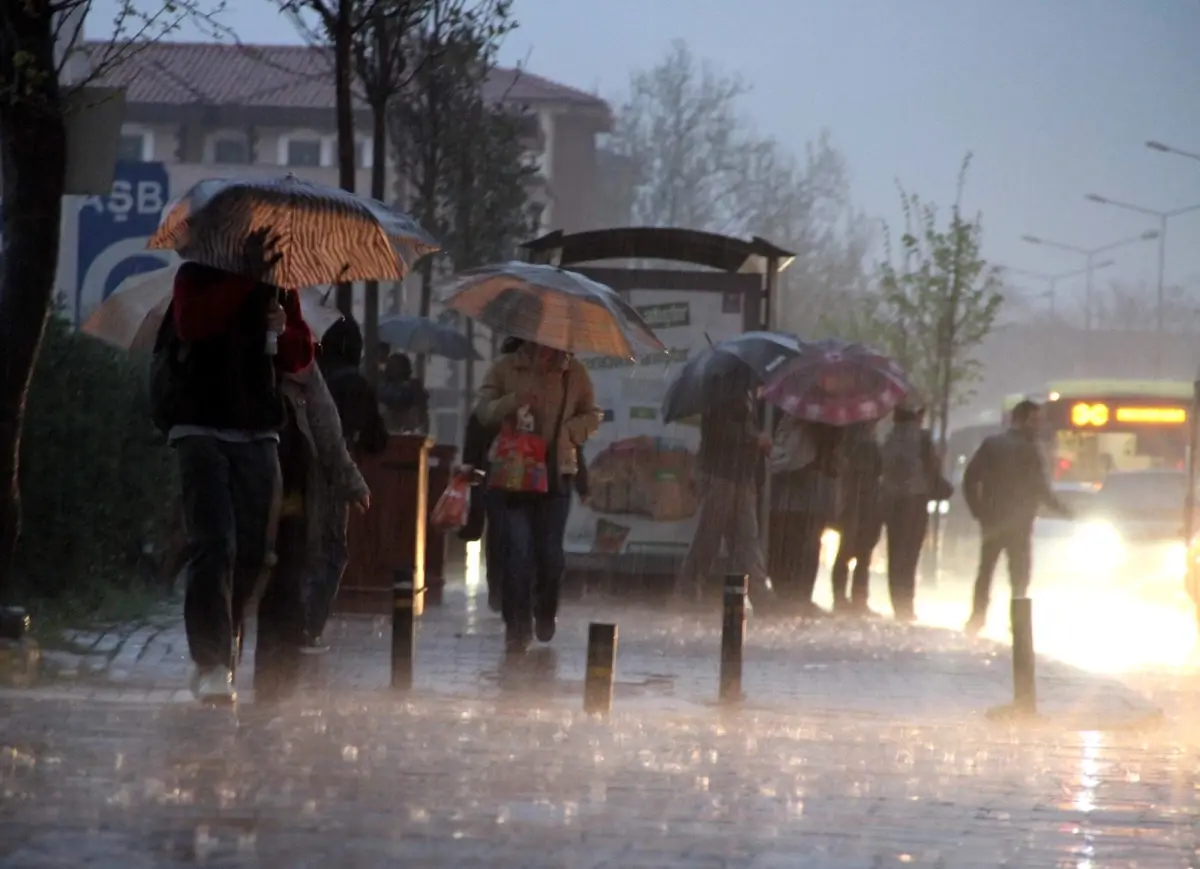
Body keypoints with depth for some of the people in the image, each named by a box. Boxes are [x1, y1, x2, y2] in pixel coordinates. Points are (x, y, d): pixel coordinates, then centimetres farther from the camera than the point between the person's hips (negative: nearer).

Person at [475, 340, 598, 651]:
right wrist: (512, 402, -19)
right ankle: (518, 626, 1)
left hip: (556, 473, 1)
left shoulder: (573, 372, 4)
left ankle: (545, 614, 28)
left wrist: (565, 432, -9)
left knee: (550, 551, 4)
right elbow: (483, 411, 0)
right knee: (517, 552, -5)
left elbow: (591, 416, 10)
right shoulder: (505, 368, 3)